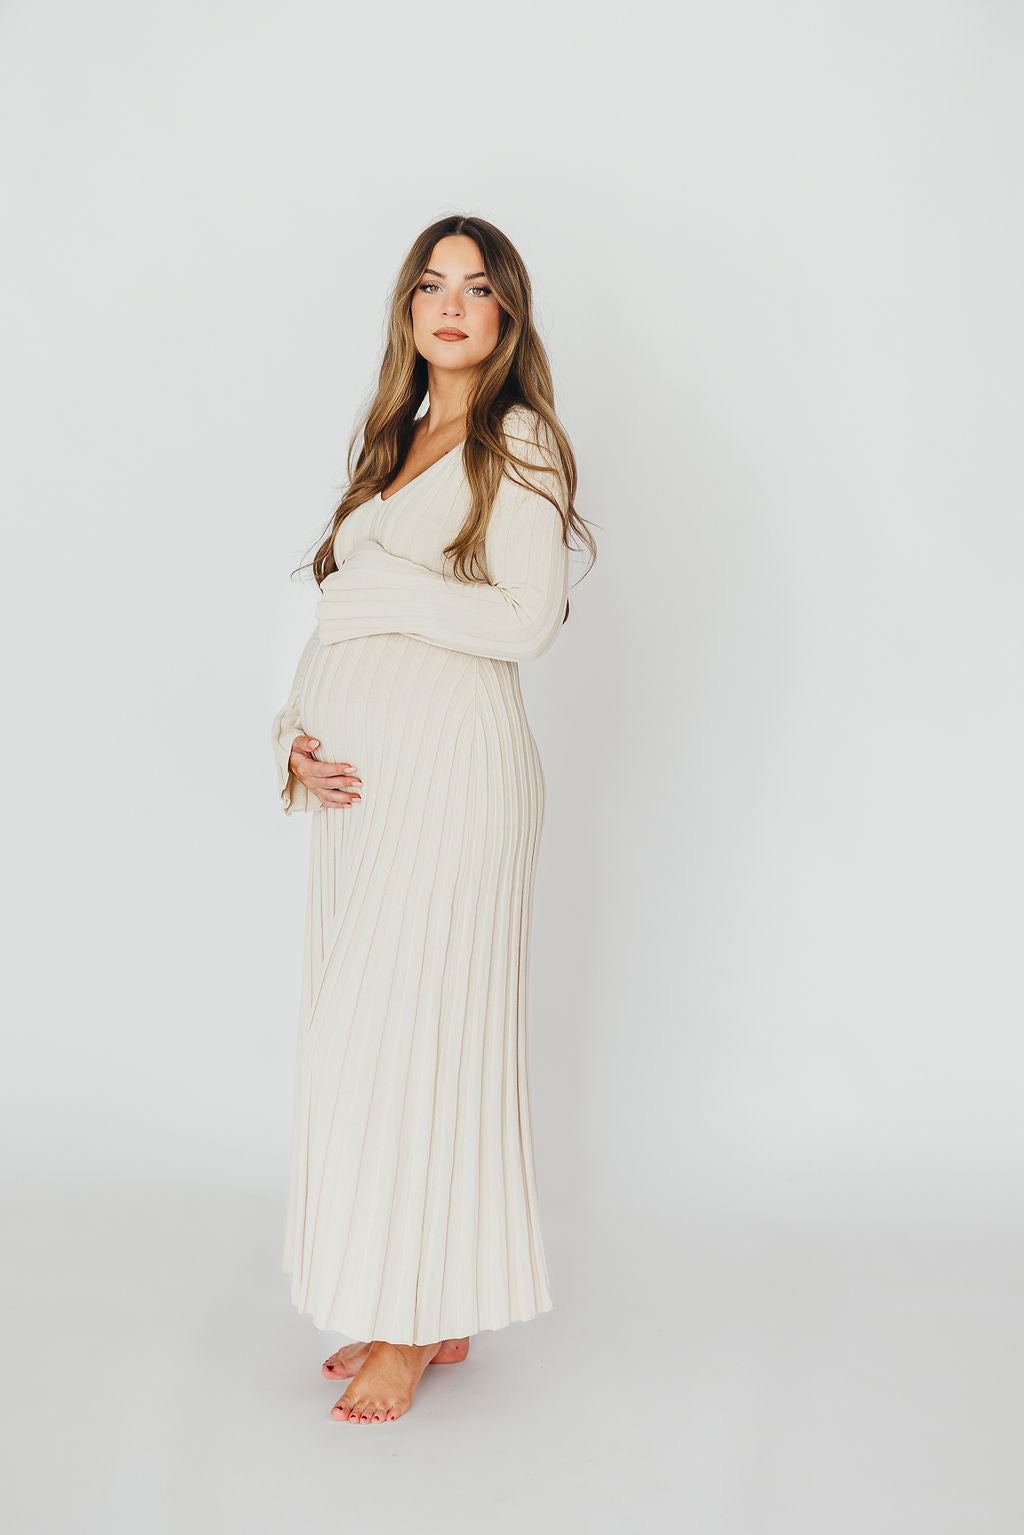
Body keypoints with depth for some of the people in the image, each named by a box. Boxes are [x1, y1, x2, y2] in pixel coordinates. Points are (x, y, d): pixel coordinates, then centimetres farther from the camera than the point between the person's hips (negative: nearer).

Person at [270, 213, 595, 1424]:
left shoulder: (521, 441, -1)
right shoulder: (393, 446, 21)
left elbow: (527, 620, -14)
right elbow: (338, 615, 17)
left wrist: (380, 587, -8)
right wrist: (297, 732, 1)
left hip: (451, 767, -7)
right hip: (360, 776, 8)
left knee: (405, 1031, -5)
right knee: (360, 1037, 8)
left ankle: (423, 1323, 10)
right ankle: (409, 1308, 20)